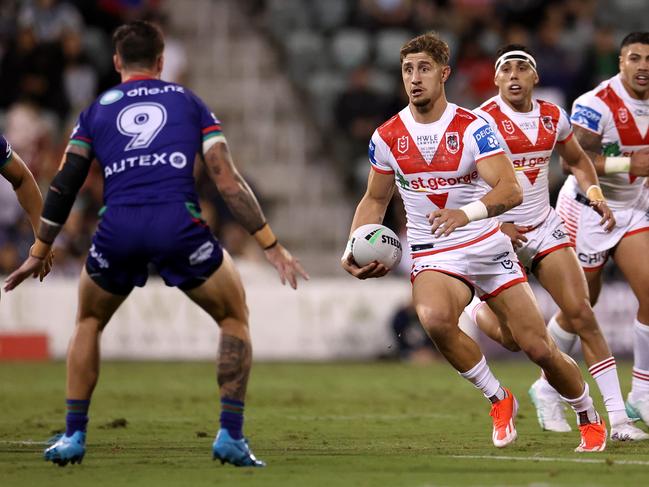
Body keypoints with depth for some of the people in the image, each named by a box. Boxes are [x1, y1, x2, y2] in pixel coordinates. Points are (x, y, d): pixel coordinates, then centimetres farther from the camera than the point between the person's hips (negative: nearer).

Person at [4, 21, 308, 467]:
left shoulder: (96, 111, 21)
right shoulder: (188, 102, 18)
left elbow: (64, 186, 16)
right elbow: (228, 181, 9)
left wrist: (39, 253, 25)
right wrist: (271, 244, 11)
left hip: (118, 230, 1)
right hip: (179, 225, -1)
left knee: (89, 323, 28)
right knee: (234, 317, 20)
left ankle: (73, 436, 21)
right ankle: (231, 437, 8)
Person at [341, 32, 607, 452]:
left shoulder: (473, 127, -11)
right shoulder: (386, 137, 0)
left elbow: (511, 190, -23)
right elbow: (375, 200, 14)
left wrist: (469, 212, -43)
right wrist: (353, 251, -3)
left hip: (487, 245, -1)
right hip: (433, 256, 1)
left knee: (540, 349, -3)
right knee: (434, 319, -34)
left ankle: (590, 418, 26)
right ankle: (499, 399, -13)